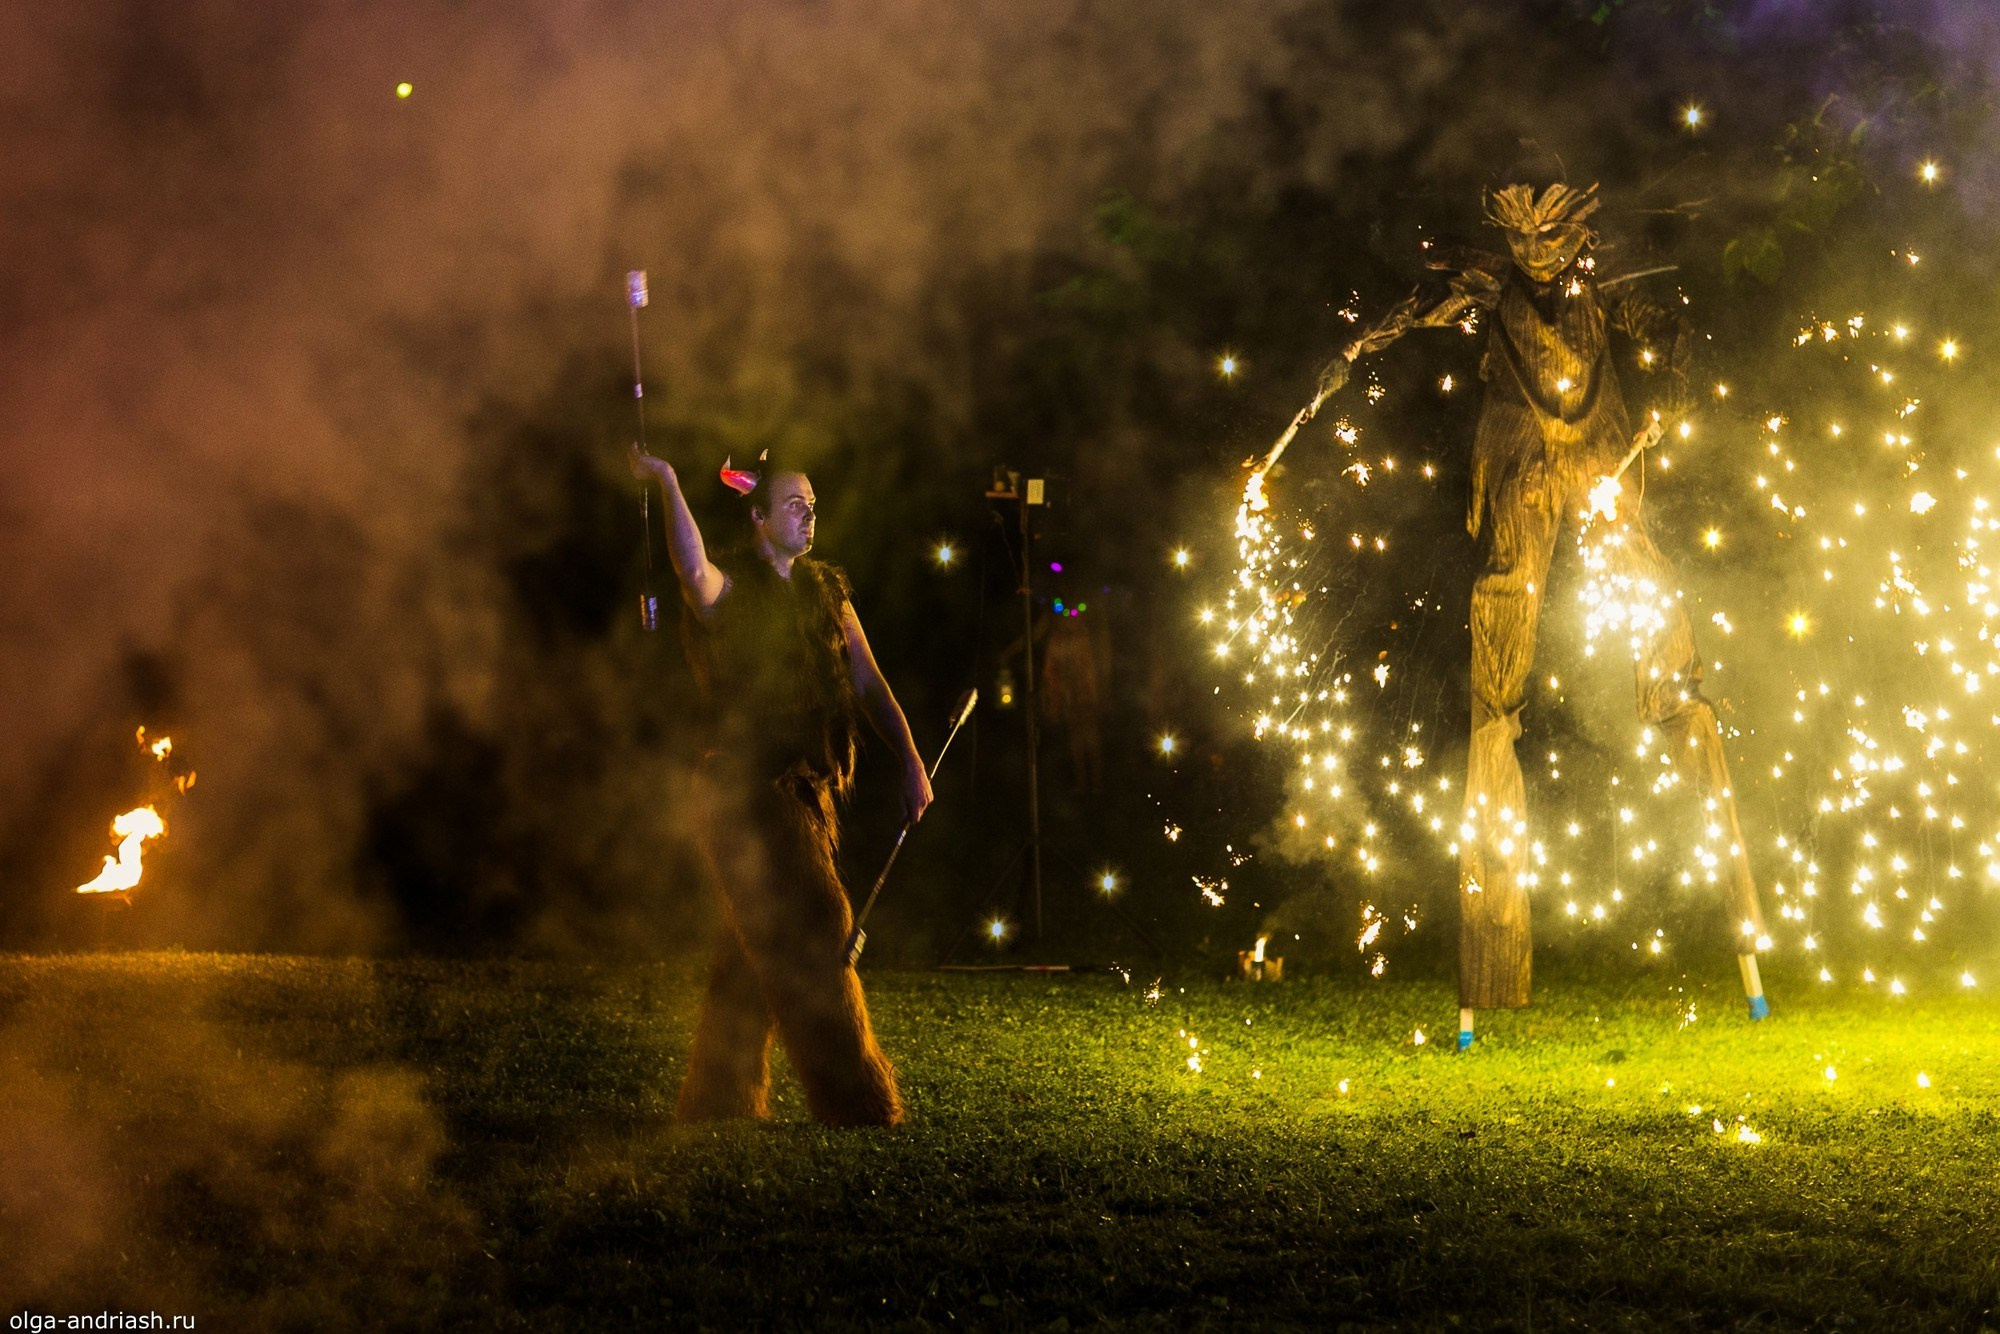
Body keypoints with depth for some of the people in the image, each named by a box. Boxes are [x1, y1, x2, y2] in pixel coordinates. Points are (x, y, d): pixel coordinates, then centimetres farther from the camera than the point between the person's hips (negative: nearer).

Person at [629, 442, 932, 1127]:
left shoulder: (826, 591, 14)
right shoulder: (729, 590, -7)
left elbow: (867, 683, 10)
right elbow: (693, 568, -32)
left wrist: (910, 761, -1)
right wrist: (668, 484, -42)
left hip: (807, 795, 7)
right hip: (746, 794, -7)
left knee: (753, 960, 14)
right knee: (812, 947, -9)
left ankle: (716, 1102, 24)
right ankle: (854, 1105, -4)